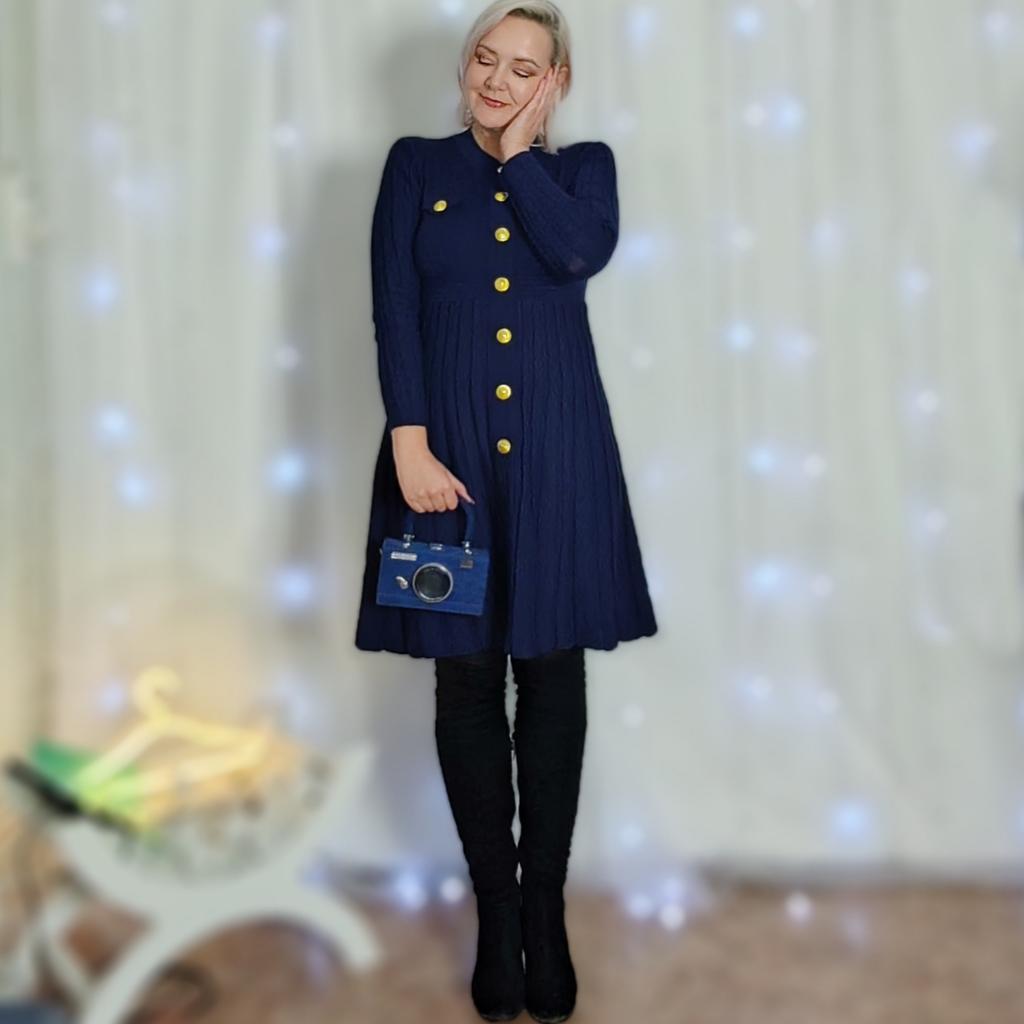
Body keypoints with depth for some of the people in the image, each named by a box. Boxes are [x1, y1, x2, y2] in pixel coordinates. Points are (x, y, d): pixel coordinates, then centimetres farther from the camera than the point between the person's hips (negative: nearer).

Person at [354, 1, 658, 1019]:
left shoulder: (582, 166, 11)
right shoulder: (416, 165, 10)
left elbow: (581, 253, -12)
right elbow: (394, 312, -1)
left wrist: (519, 149, -2)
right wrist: (410, 444, -11)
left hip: (557, 454, 0)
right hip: (447, 450, 0)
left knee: (553, 682, 3)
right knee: (467, 684, 4)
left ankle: (545, 915, 17)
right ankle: (495, 916, 18)